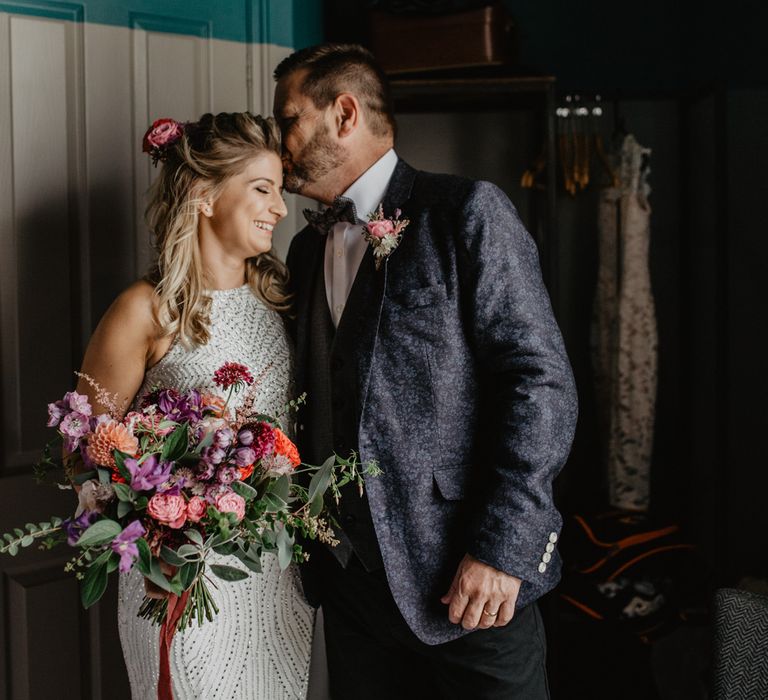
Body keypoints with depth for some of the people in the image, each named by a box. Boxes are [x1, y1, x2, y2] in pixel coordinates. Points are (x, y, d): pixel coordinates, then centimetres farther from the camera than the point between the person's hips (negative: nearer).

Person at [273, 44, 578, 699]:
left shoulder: (466, 211, -7)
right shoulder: (307, 248, 13)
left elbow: (542, 381, -13)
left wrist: (501, 547, -18)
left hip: (471, 579, -6)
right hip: (351, 580, 6)